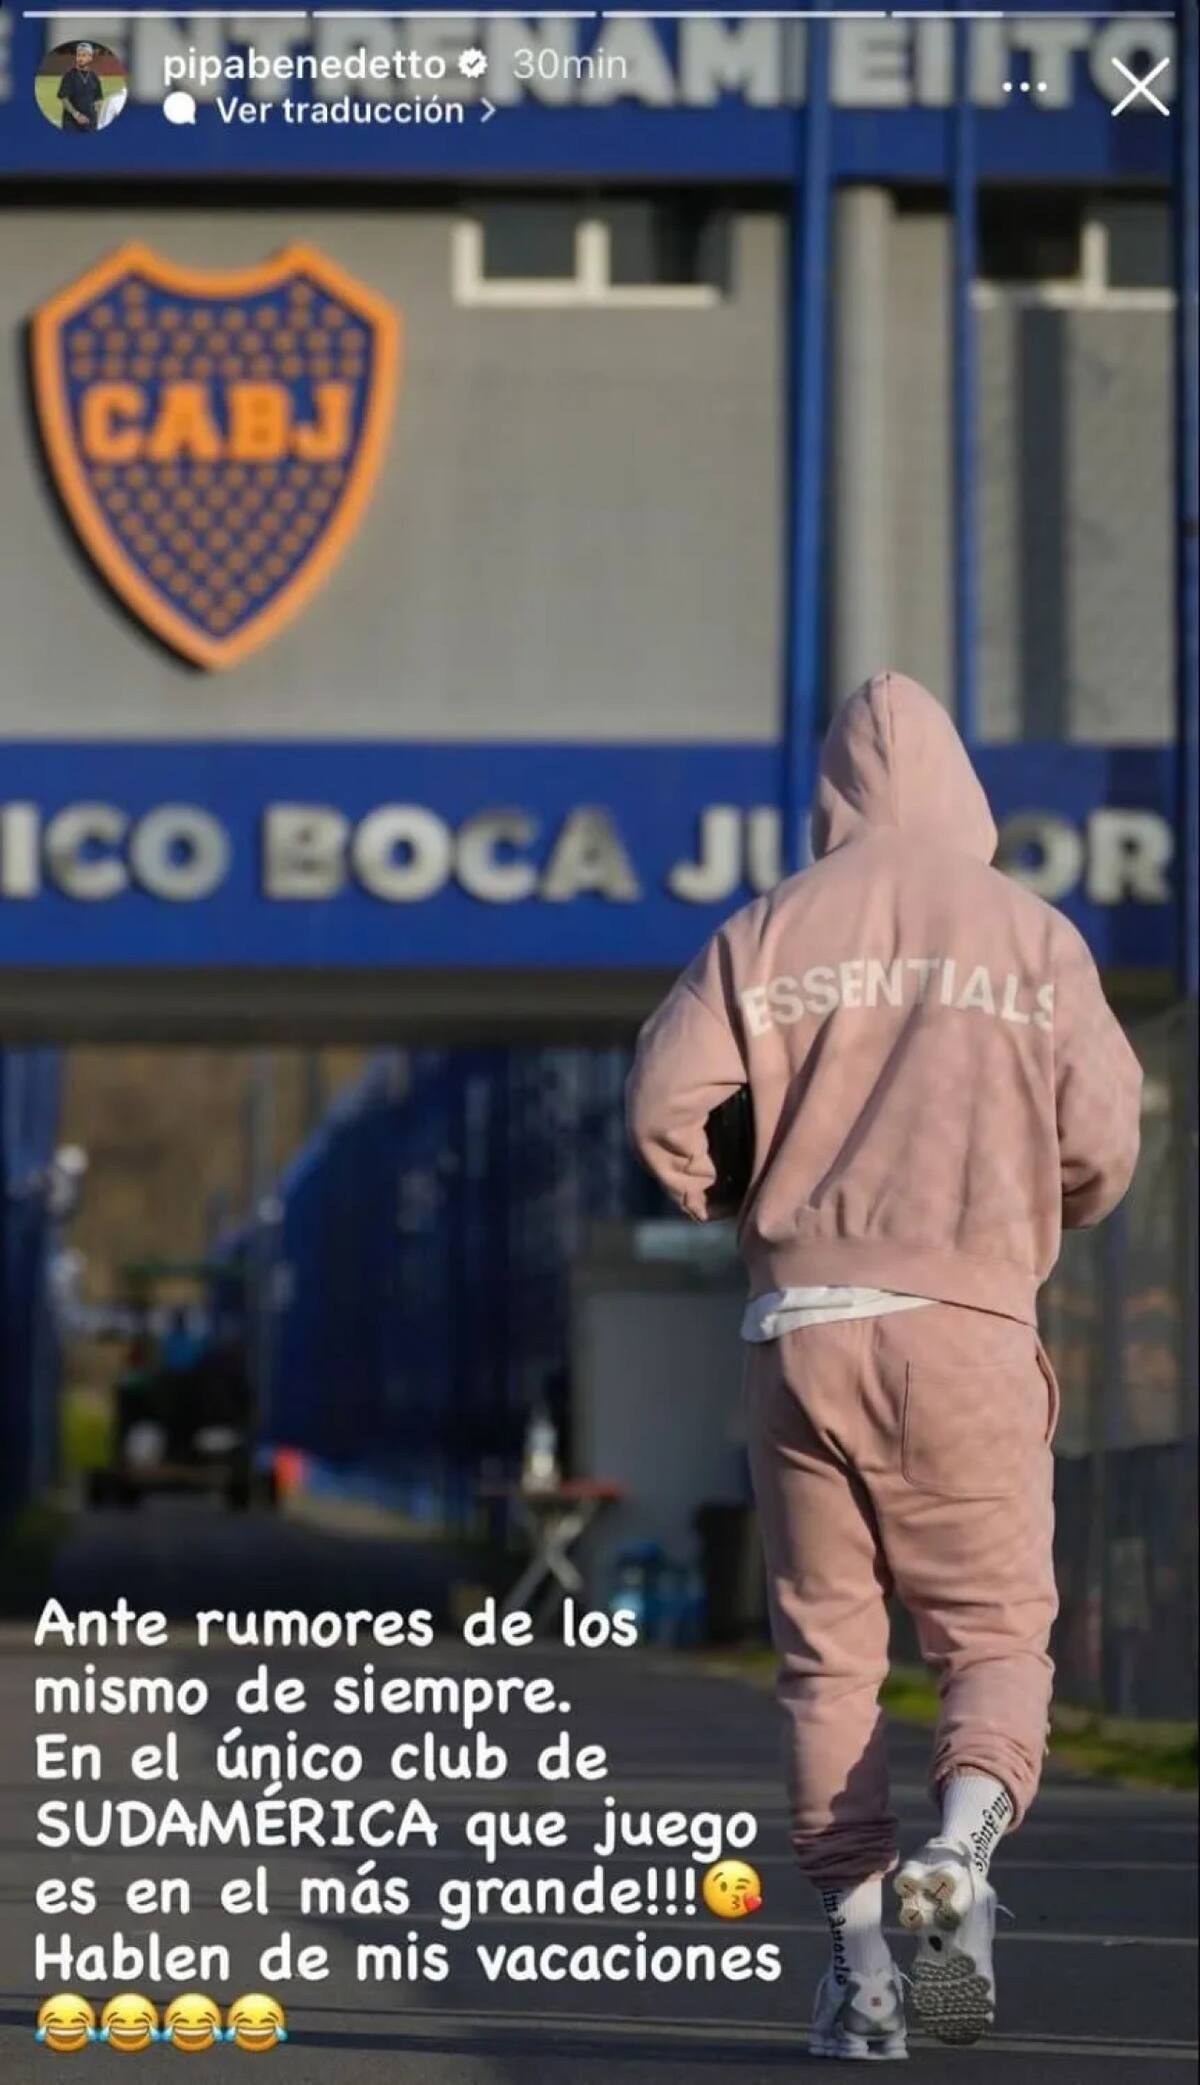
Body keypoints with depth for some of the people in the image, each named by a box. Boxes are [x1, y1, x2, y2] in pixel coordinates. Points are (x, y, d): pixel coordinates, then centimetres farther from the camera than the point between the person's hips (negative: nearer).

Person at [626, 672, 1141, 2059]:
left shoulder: (774, 929, 6)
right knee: (996, 1637, 6)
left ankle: (860, 1964, 4)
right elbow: (1103, 1145, 0)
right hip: (969, 1324, -1)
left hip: (802, 1327, 1)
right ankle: (961, 1846, -23)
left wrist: (733, 1212, 18)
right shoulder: (1033, 936, 5)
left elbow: (664, 1103, -2)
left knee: (826, 1653, 8)